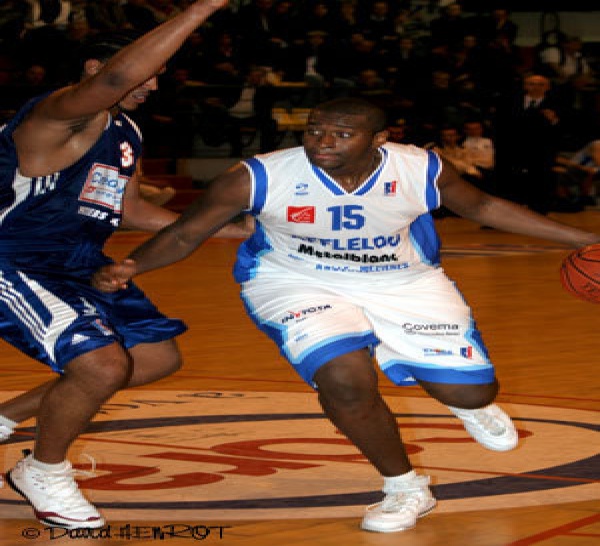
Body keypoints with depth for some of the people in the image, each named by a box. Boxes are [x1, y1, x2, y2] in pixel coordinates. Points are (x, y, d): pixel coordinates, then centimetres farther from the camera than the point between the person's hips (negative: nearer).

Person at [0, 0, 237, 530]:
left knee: (158, 356, 13)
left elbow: (130, 209, 22)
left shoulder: (126, 133, 10)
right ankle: (43, 472, 4)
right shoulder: (62, 113, -21)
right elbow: (118, 78, -42)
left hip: (80, 267, 10)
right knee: (104, 364, -25)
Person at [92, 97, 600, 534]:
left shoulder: (421, 168, -19)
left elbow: (482, 207, -1)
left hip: (406, 284, 2)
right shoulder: (258, 178, -25)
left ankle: (467, 400, 41)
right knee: (345, 380, -28)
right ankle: (406, 489, 0)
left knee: (473, 392, -2)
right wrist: (129, 267, -33)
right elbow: (186, 232, -14)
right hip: (297, 285, -2)